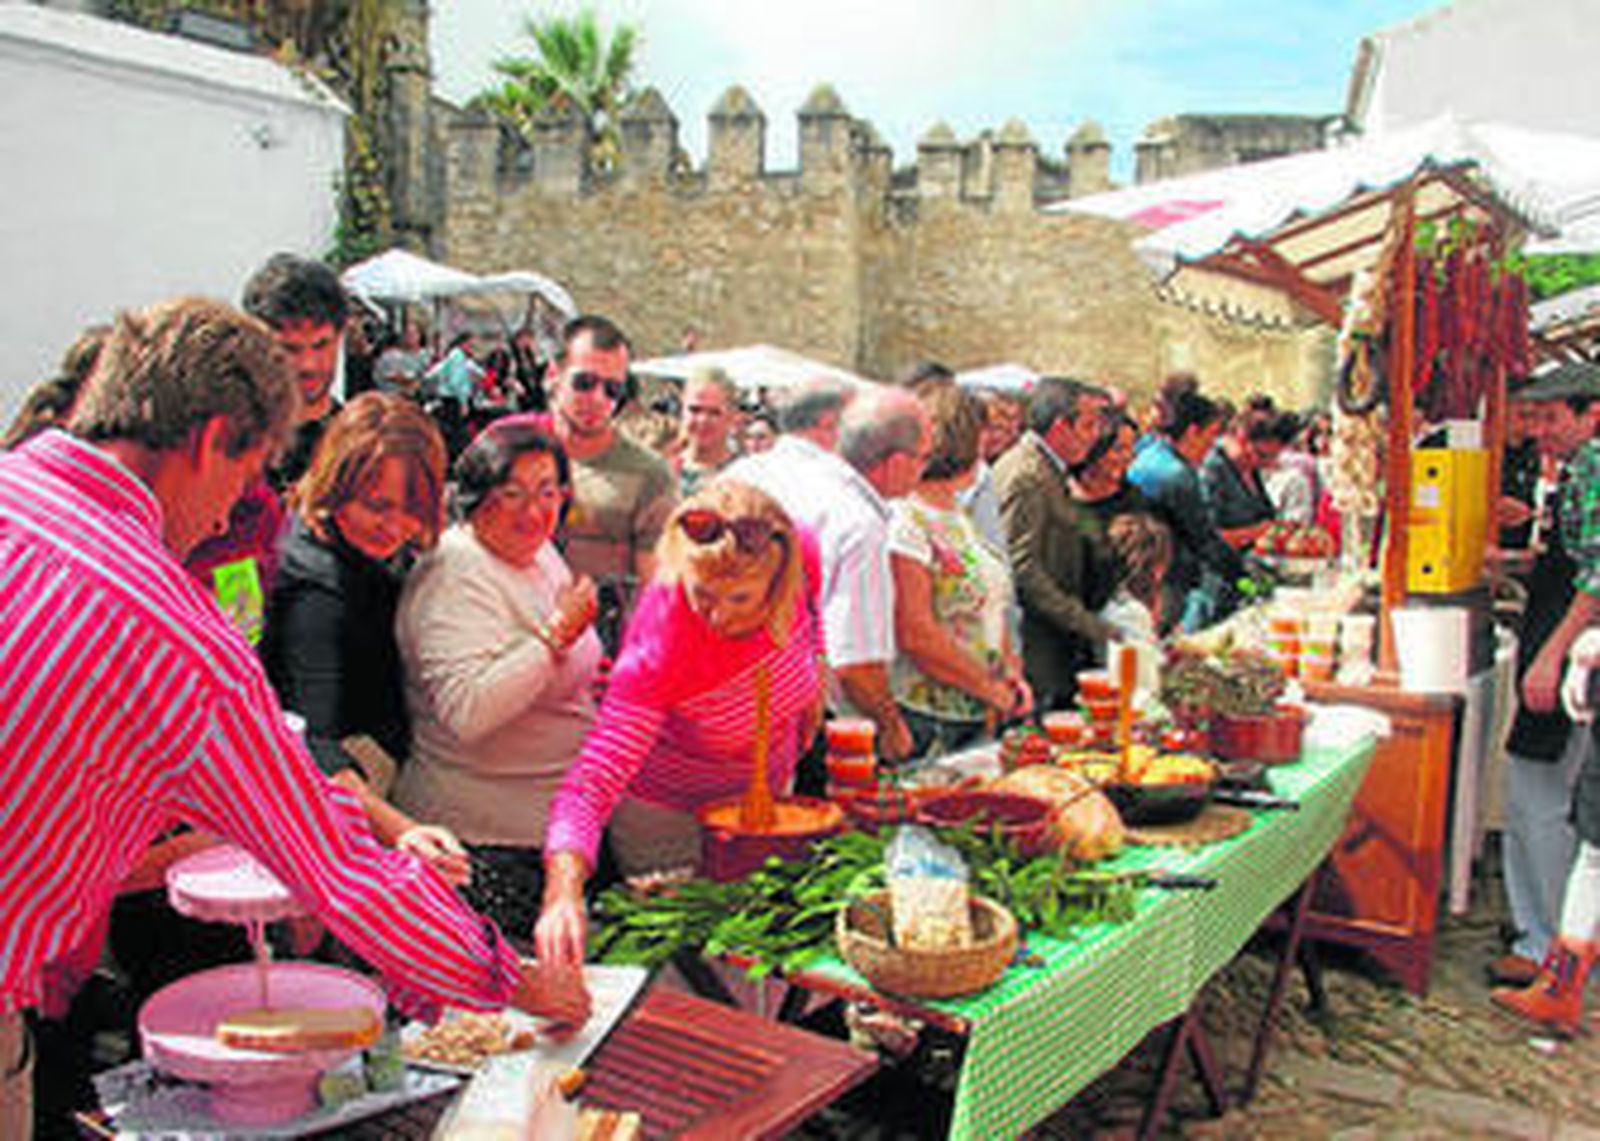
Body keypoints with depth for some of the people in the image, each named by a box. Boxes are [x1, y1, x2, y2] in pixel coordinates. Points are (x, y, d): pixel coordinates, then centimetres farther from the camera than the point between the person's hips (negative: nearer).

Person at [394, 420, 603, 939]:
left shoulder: (537, 551, 10)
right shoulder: (457, 578, -20)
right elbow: (466, 713, -32)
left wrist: (590, 681, 9)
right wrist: (557, 637, -28)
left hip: (555, 819, 9)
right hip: (484, 841, -9)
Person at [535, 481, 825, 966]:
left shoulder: (802, 556, -27)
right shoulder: (659, 649, -40)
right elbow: (591, 784, -41)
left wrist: (813, 683, 1)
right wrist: (563, 893, -55)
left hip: (769, 791, 5)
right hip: (668, 816, -5)